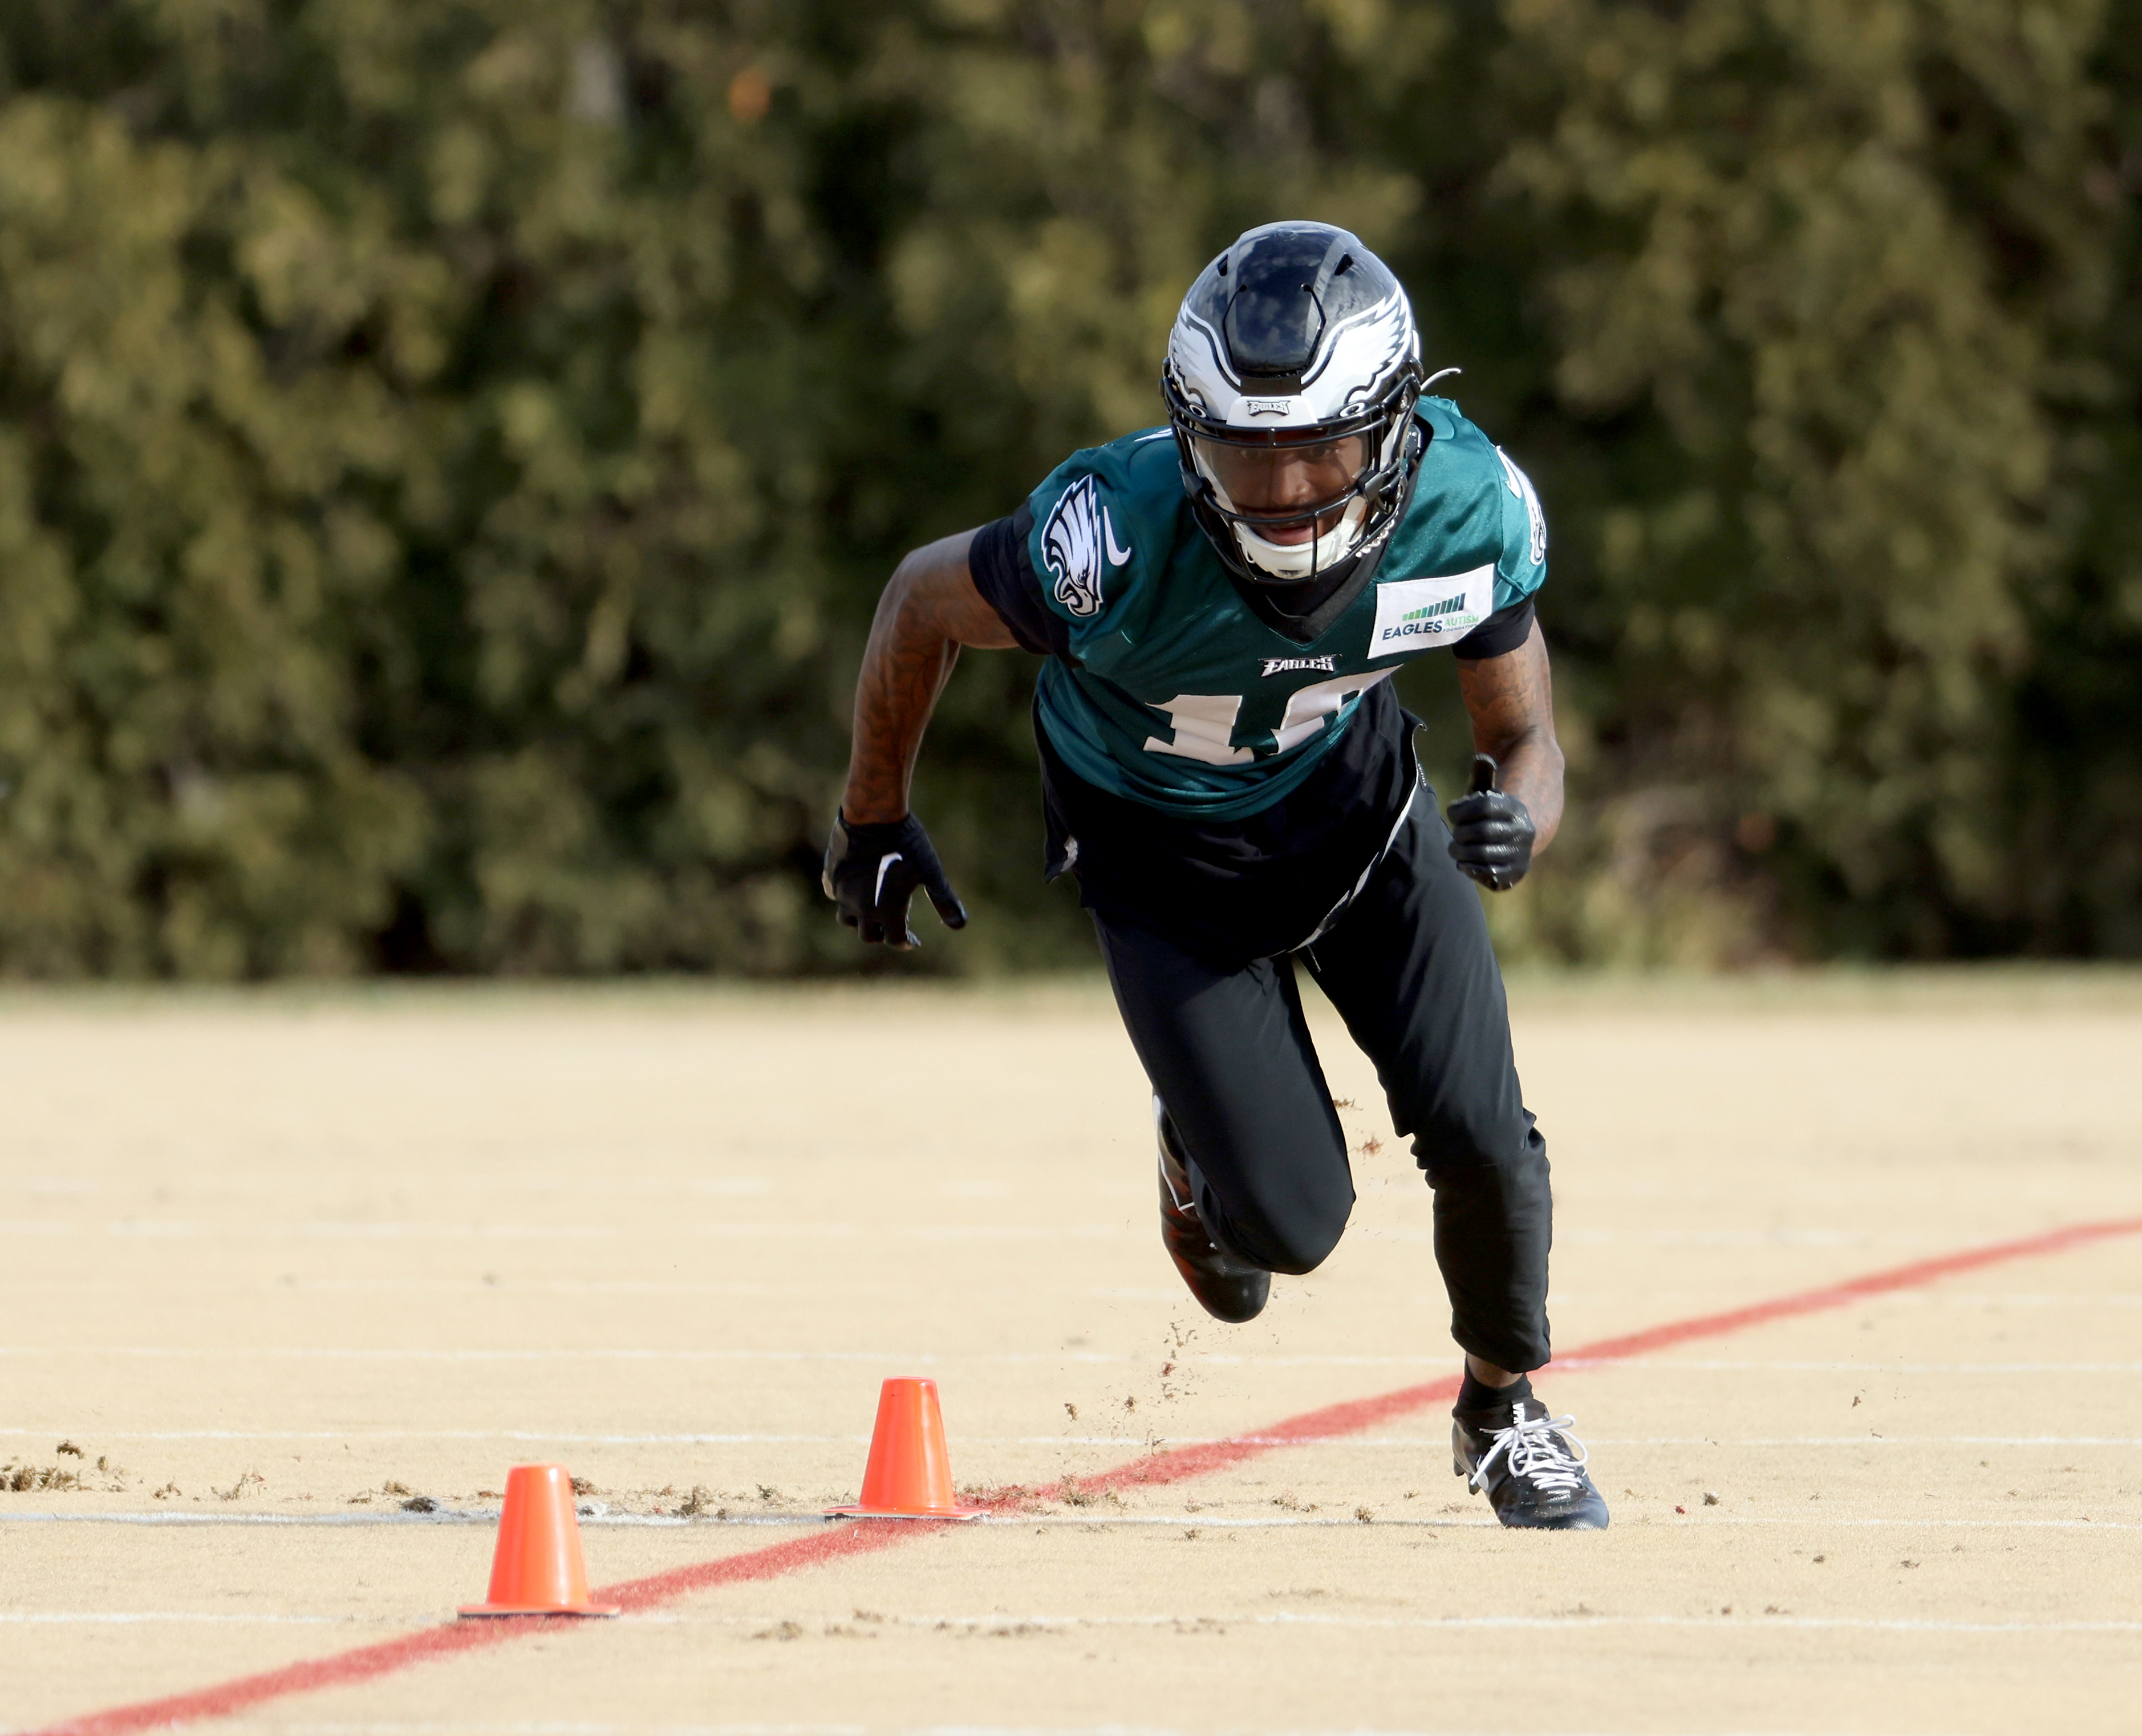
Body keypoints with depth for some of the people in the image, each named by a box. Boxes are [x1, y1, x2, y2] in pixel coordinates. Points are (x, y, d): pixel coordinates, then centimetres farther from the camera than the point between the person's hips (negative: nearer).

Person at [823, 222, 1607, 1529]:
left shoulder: (1468, 510, -27)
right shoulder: (1121, 537, -37)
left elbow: (1528, 740, -11)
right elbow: (925, 602, -16)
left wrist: (1519, 818, -36)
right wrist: (875, 821, -1)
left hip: (1355, 795, 2)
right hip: (1166, 855, -2)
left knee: (1480, 1138, -10)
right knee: (1294, 1225, -11)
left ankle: (1504, 1409, 21)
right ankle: (1203, 1146, 28)